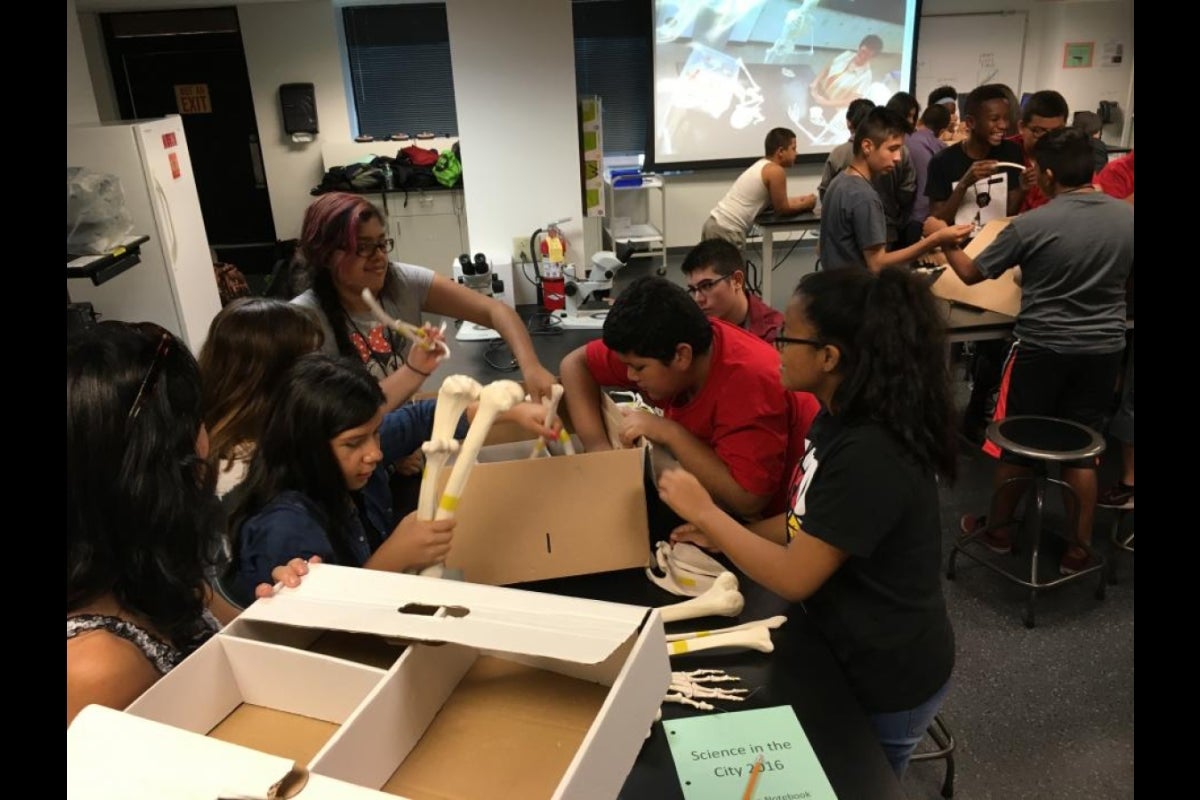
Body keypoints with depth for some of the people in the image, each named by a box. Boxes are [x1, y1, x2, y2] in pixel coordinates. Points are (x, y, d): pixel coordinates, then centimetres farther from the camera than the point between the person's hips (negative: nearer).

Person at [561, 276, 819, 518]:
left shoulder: (748, 380, -31)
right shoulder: (667, 344, -13)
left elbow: (748, 500, -33)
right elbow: (576, 363, -2)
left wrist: (670, 434, -29)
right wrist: (598, 446, -15)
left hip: (773, 519, -6)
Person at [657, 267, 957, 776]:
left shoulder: (869, 455, -33)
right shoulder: (842, 419, -2)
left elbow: (793, 577, -28)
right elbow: (814, 521, 9)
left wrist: (704, 512, -19)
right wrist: (724, 538, 0)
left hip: (885, 679, -8)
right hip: (848, 649, 8)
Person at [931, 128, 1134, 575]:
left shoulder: (1032, 225, -17)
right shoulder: (1127, 218, -4)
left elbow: (971, 274, -5)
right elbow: (1126, 280, 11)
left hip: (1042, 348, -3)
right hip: (1104, 349, 4)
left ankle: (998, 529, 29)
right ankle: (1079, 548, 21)